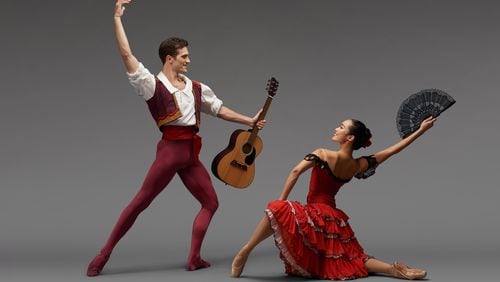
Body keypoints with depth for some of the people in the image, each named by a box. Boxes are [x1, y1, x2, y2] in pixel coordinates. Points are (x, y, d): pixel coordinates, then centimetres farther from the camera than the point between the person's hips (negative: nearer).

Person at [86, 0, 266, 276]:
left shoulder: (196, 88, 14)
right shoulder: (153, 85, -3)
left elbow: (219, 109, 24)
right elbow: (126, 54, -10)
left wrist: (249, 121, 23)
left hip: (191, 153, 7)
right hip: (170, 150, -6)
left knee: (211, 202, 9)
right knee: (140, 202, -4)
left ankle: (194, 258, 13)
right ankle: (105, 253, 5)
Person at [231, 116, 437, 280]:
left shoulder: (323, 155, -12)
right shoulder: (360, 166, 2)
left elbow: (295, 172, -21)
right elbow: (393, 150, 9)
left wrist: (281, 201, -14)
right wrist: (421, 130, 15)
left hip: (316, 216, -6)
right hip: (333, 219, 6)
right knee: (353, 260, 18)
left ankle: (245, 252, -25)